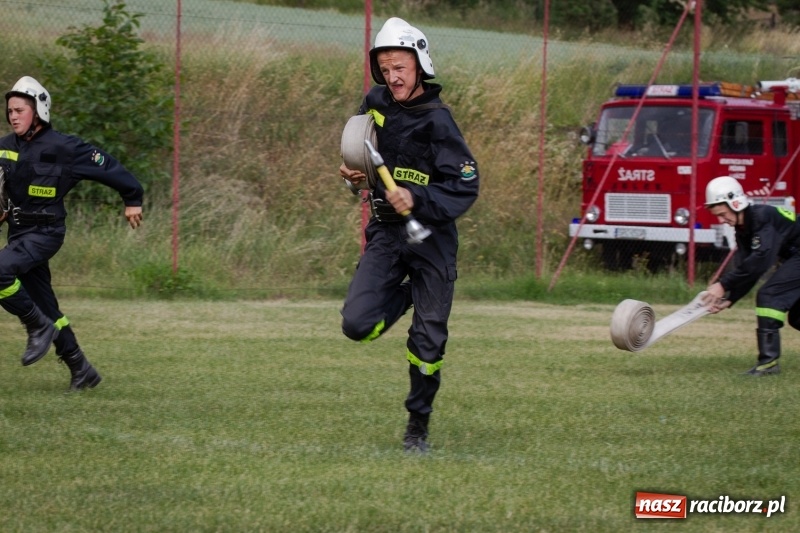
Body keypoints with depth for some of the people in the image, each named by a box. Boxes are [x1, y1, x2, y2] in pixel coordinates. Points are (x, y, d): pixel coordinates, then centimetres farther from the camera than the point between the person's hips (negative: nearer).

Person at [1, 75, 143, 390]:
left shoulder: (62, 148, -12)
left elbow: (107, 167, -3)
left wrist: (132, 199, 5)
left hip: (45, 233, -7)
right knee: (46, 308, 10)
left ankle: (39, 328, -11)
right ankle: (82, 371, 20)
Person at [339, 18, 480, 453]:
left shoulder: (437, 121, -16)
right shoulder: (375, 104, 1)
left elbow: (465, 188, -18)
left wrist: (417, 200, -30)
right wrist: (353, 171, 2)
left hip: (430, 235, -4)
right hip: (385, 232, 4)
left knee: (427, 343, 1)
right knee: (357, 324, -12)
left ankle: (418, 426, 20)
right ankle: (406, 296, 20)